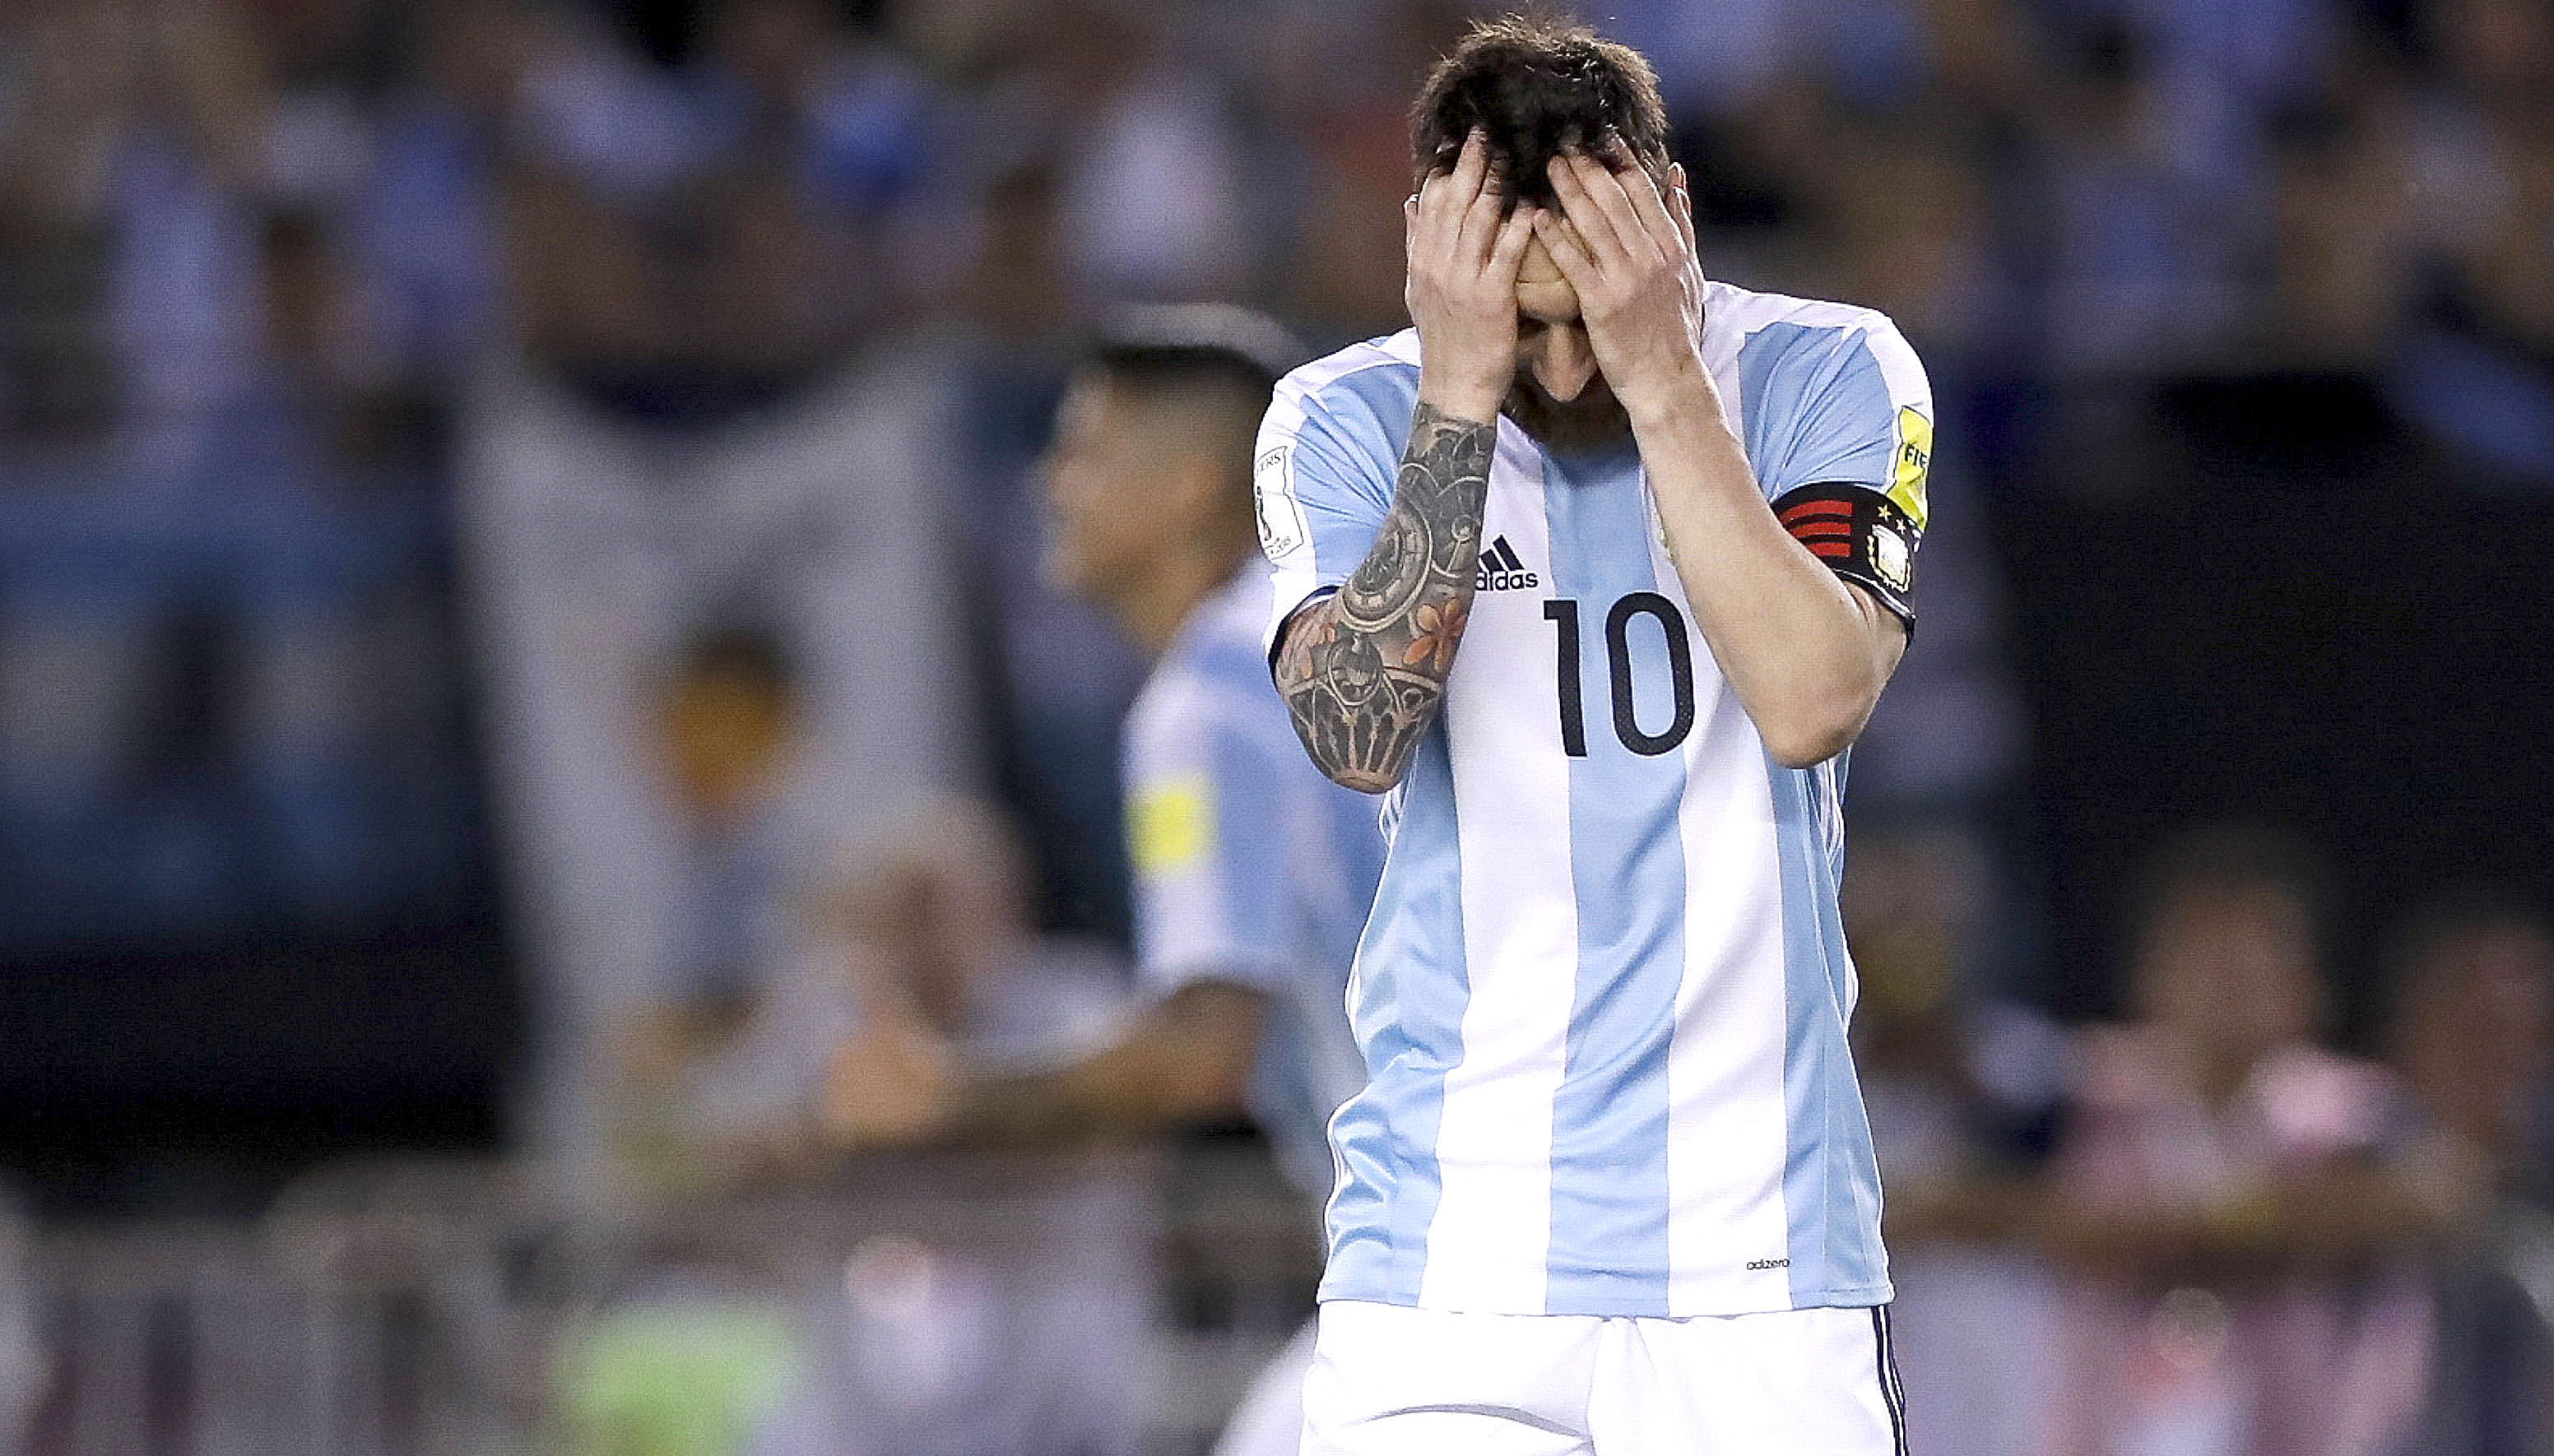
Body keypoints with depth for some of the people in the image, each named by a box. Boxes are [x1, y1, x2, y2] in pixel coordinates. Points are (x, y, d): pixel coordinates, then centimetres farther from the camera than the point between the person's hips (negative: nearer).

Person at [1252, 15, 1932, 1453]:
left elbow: (1815, 701, -15)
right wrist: (1462, 397, -18)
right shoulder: (1346, 421, 1)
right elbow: (1359, 736, -14)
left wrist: (1663, 383, -18)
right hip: (1447, 1231, 0)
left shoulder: (1831, 376, 0)